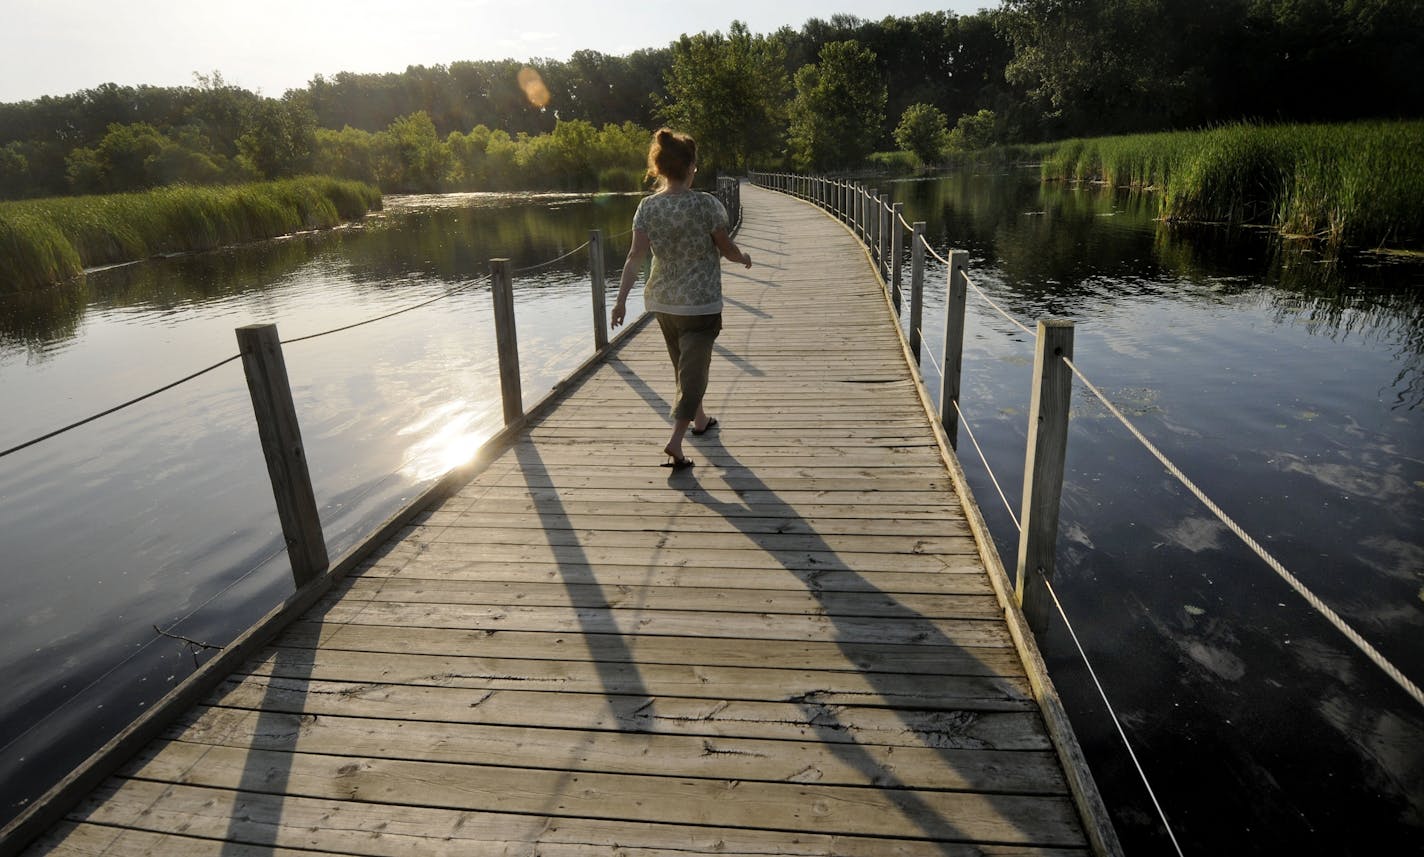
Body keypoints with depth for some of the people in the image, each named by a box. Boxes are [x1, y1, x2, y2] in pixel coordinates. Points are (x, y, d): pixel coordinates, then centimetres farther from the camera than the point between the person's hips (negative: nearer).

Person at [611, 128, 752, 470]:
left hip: (663, 301, 5)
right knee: (693, 370, -1)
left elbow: (635, 256, -8)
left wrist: (621, 299, -6)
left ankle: (699, 419, 43)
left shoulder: (647, 207, -4)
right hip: (701, 302, -5)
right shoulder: (706, 204, -14)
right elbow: (727, 249, -5)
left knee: (684, 365, 22)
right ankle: (675, 442, -12)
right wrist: (744, 258, 16)